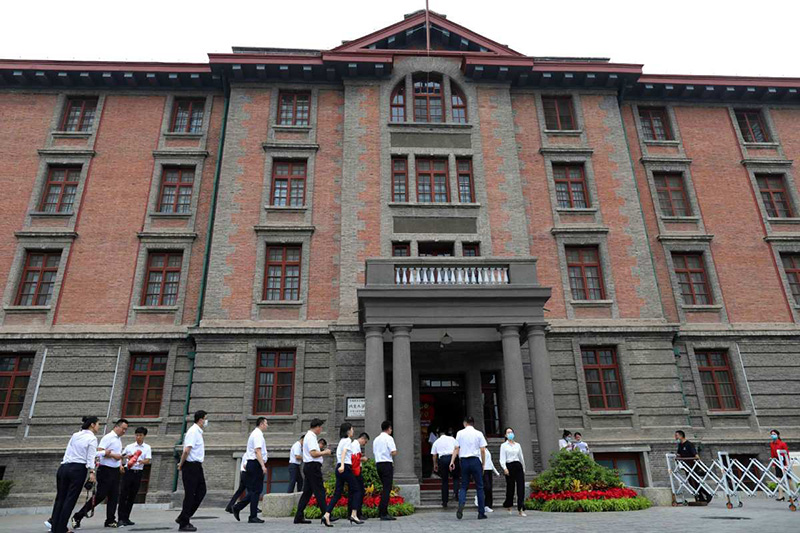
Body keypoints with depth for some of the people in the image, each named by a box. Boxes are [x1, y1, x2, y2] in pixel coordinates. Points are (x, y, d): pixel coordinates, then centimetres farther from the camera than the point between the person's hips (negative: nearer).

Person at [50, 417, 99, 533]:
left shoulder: (74, 435, 14)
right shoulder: (92, 438, -3)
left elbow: (68, 451, 13)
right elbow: (90, 457, -12)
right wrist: (91, 472, -14)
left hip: (64, 467, 6)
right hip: (78, 470, -6)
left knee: (60, 497, 11)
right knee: (70, 499, 1)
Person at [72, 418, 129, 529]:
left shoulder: (118, 440, 16)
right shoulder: (108, 437, -11)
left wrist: (120, 464, 12)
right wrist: (113, 455, -19)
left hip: (115, 471, 8)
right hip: (106, 470, -8)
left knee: (114, 496, 7)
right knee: (100, 496, -7)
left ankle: (110, 521, 12)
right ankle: (77, 517, 6)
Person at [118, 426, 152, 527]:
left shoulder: (147, 447, 5)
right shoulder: (129, 446, 6)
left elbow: (148, 460, -5)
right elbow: (121, 456, 14)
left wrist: (142, 461, -27)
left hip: (138, 472, 1)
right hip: (128, 471, -1)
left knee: (132, 496, 7)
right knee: (123, 495, -5)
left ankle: (126, 518, 16)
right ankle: (121, 518, -1)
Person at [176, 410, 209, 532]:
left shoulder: (198, 432, 15)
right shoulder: (193, 431, -16)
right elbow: (186, 450, -24)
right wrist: (181, 464, -12)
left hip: (197, 466, 10)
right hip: (191, 466, -10)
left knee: (201, 491, 12)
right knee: (190, 495, -2)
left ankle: (183, 518, 20)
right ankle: (184, 524, 9)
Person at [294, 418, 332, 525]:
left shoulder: (309, 436, 17)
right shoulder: (311, 437, -14)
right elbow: (313, 453, -22)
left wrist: (322, 454, 16)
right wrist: (324, 452, -9)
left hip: (308, 466, 10)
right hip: (313, 466, -10)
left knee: (307, 492, 13)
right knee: (320, 492, -9)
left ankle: (299, 517, 16)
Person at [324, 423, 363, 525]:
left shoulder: (341, 441, 19)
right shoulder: (348, 440, -6)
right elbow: (344, 452, -21)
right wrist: (342, 465, -33)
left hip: (339, 468, 8)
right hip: (345, 468, -8)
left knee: (337, 493, 6)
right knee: (355, 490, 2)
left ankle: (326, 514, -4)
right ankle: (353, 515, -2)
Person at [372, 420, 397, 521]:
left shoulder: (376, 439, 15)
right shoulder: (388, 438, -8)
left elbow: (374, 453, 17)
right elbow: (393, 452, -15)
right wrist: (395, 451, 5)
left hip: (378, 464, 8)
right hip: (387, 464, -8)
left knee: (385, 488, 17)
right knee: (387, 489, -5)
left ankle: (381, 511, 18)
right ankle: (384, 514, -7)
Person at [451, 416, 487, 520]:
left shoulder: (460, 433, 5)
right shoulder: (478, 434, 3)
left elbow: (456, 448, 0)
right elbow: (483, 450, 0)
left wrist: (452, 461, 2)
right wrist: (483, 464, 6)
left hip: (464, 461, 1)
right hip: (475, 460, -1)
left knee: (463, 486, 8)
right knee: (479, 487, 7)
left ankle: (461, 504, -18)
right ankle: (481, 513, 8)